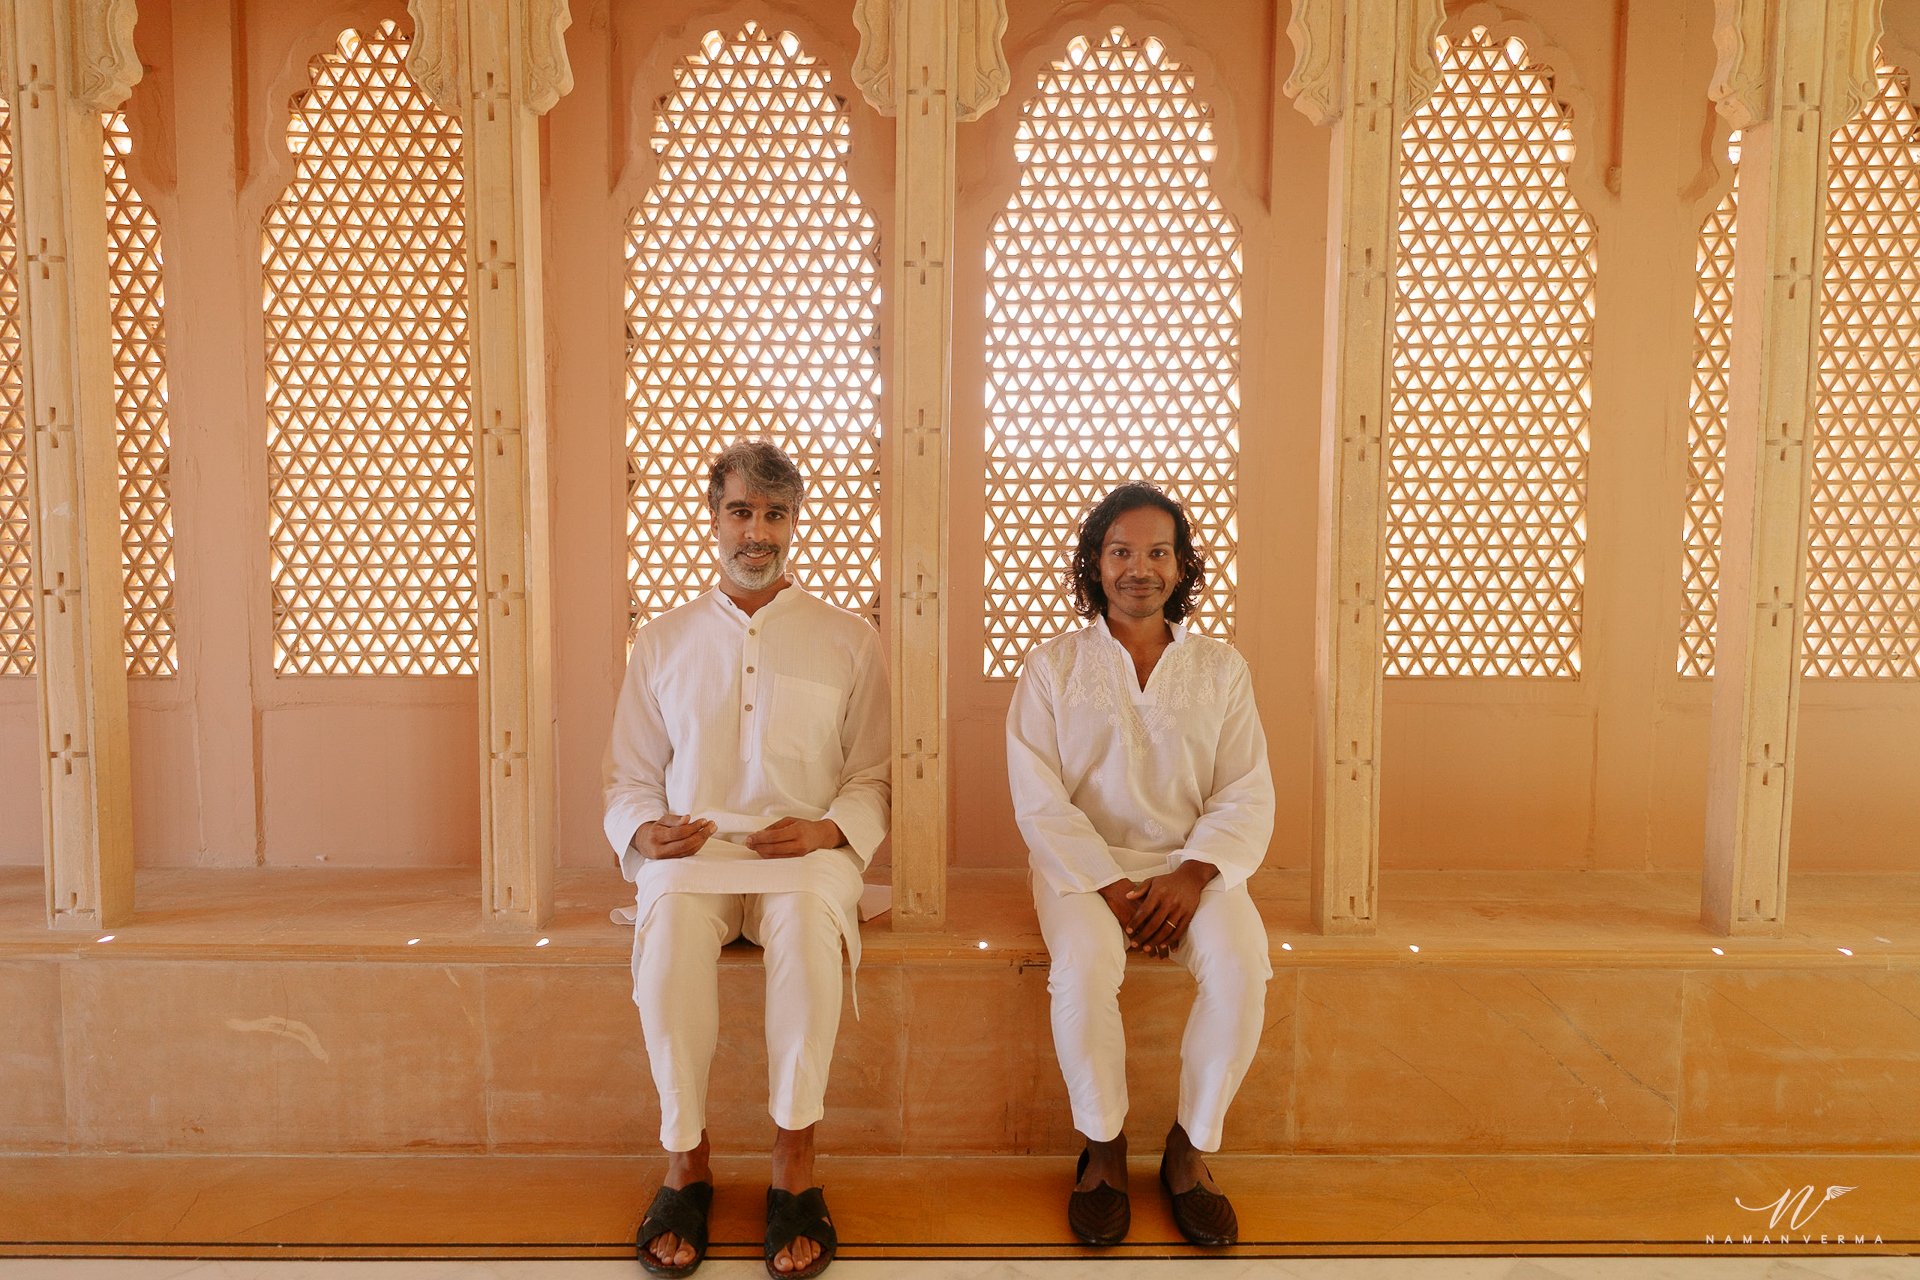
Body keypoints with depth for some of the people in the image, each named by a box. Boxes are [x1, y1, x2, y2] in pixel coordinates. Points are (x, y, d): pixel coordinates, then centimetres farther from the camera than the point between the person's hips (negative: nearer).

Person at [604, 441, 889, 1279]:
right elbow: (628, 777, 18)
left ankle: (794, 1170, -24)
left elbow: (872, 779, 11)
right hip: (691, 850, 2)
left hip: (806, 852, -1)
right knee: (668, 924, -34)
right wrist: (643, 831, -3)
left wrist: (828, 831, -9)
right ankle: (685, 1163, -20)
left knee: (809, 922, -36)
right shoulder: (662, 642, 18)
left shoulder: (848, 641, 12)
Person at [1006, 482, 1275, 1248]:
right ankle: (1103, 1147, -7)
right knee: (1084, 966, -32)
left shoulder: (1220, 668, 11)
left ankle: (1191, 1148, -6)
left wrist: (1191, 875, -15)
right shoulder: (1051, 667, 5)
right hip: (1084, 863, -1)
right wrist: (1110, 888, -16)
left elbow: (1247, 796, 3)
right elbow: (1039, 800, -4)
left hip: (1191, 864, 2)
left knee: (1241, 965, -28)